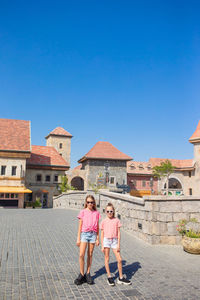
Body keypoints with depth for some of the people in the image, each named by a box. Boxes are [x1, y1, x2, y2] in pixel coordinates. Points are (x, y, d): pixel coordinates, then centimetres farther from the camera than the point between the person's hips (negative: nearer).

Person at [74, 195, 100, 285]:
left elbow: (97, 227, 10)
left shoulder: (96, 213, 6)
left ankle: (88, 274, 21)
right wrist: (78, 238, -1)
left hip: (93, 234, 2)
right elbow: (80, 226, 2)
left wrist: (98, 238, 9)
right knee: (81, 255, -10)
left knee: (90, 255, 8)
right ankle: (82, 274, 6)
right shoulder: (83, 212, 0)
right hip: (84, 233, -2)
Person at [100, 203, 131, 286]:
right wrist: (102, 246, 0)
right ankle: (109, 277, 21)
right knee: (107, 259, 6)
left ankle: (121, 278, 15)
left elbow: (118, 233, 2)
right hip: (106, 240, 0)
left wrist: (118, 244, -3)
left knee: (119, 259, 0)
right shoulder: (103, 221, 0)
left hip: (114, 240, 0)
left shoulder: (117, 220, 0)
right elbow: (102, 234, 3)